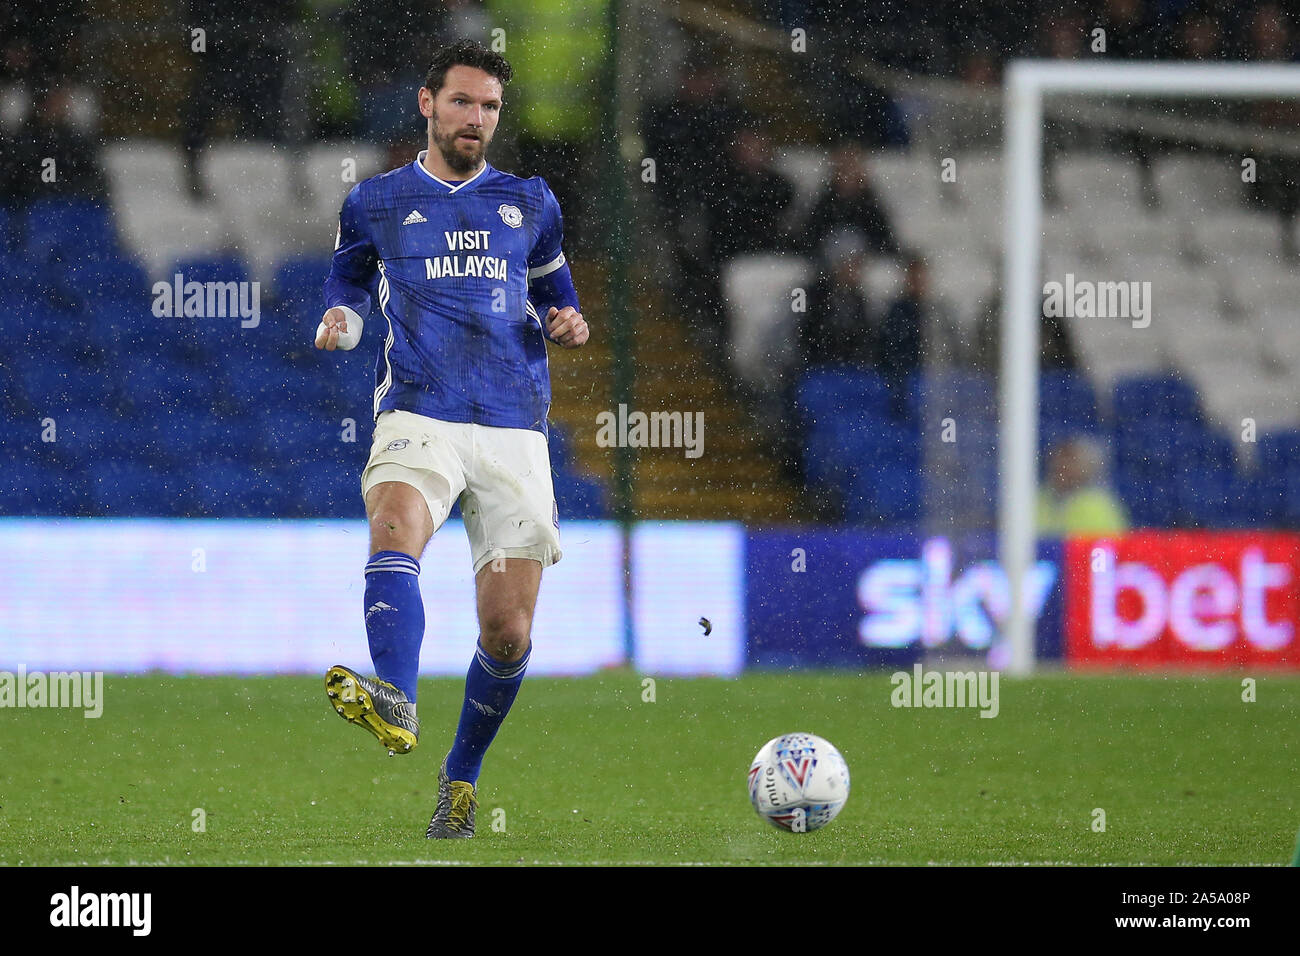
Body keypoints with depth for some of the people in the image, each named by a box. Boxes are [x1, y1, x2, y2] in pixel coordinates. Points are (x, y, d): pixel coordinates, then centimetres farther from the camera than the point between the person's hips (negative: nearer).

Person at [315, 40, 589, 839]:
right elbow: (349, 286, 24)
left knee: (508, 629, -3)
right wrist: (337, 323, 0)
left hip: (515, 429, 2)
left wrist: (567, 323, 3)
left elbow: (555, 289, 27)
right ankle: (395, 702, -56)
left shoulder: (530, 203, 17)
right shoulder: (375, 204, 13)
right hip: (418, 415, -2)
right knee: (396, 529, -35)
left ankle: (462, 775, 19)